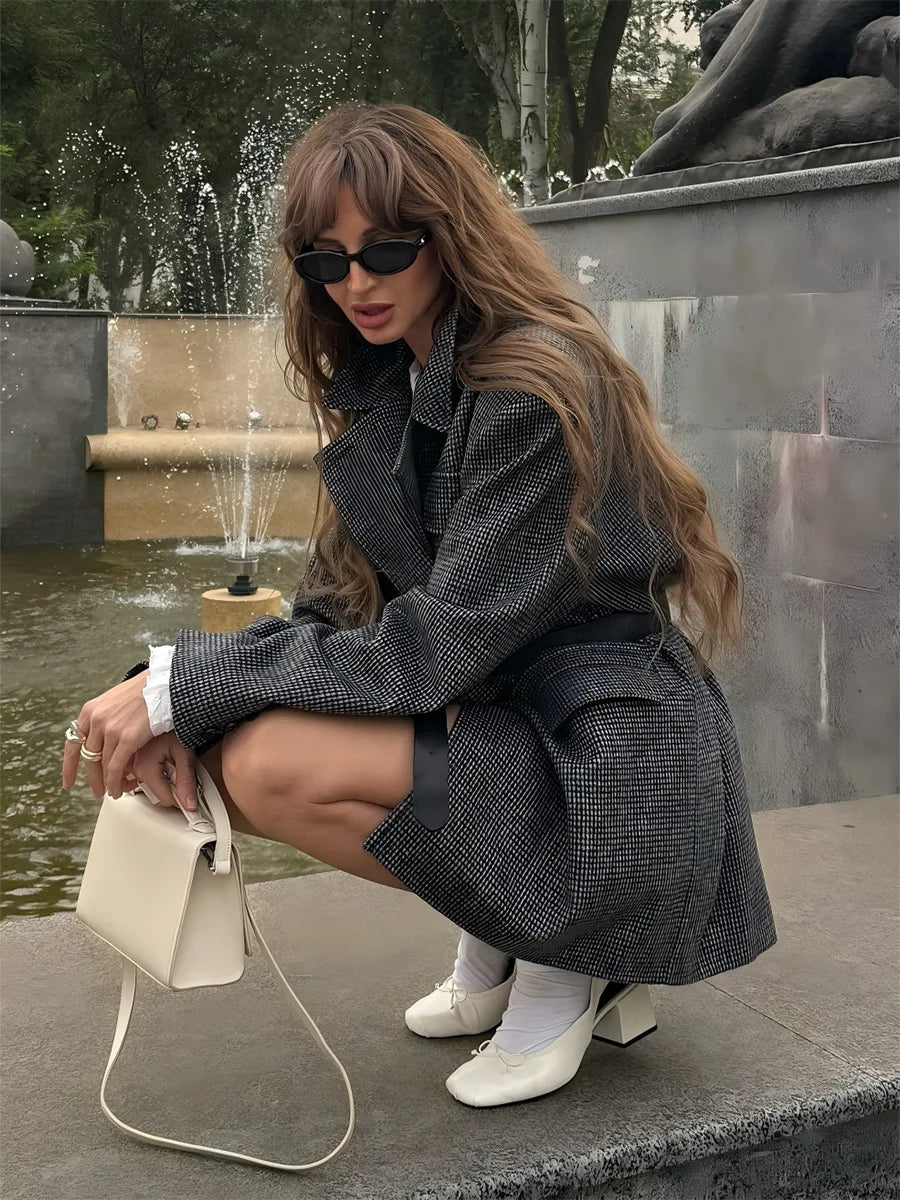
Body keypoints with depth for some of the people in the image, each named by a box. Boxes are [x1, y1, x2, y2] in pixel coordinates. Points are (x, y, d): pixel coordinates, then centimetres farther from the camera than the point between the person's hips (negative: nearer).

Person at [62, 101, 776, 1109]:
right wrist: (175, 701, -14)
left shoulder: (538, 387, -20)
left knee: (268, 763, -23)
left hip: (603, 764, -9)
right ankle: (499, 957, 11)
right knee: (216, 743, 3)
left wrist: (188, 681, -22)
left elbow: (445, 644, -23)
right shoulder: (383, 382, 7)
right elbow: (337, 606, 4)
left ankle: (565, 966, -1)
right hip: (496, 717, 9)